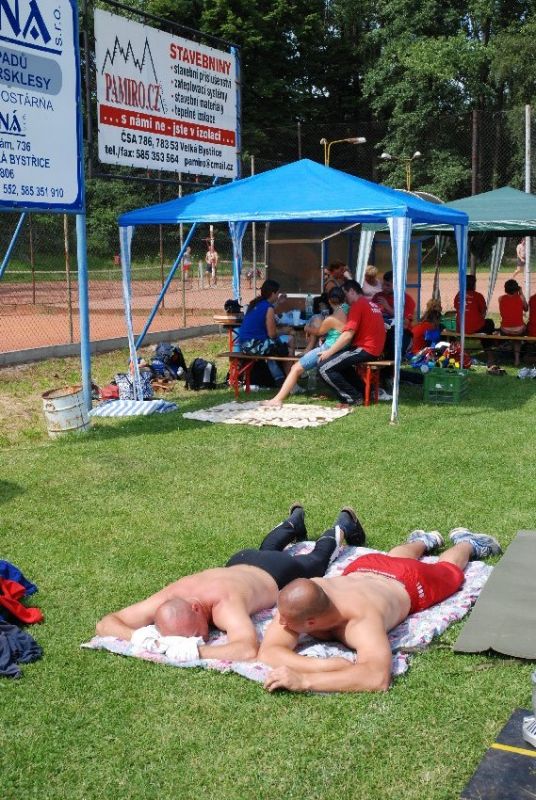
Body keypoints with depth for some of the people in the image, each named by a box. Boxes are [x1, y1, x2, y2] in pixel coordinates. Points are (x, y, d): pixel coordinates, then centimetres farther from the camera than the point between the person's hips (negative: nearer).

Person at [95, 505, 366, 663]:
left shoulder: (224, 603, -50)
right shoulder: (167, 599, -37)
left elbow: (248, 650, -65)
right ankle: (295, 519, 69)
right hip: (241, 562, 4)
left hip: (279, 574, -4)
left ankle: (343, 524, 58)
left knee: (317, 560, 31)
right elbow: (104, 624, -35)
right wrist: (137, 635, -54)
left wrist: (194, 652, -68)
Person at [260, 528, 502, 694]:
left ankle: (467, 542, 60)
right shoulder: (295, 601, -42)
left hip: (406, 584, -3)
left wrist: (305, 680, -72)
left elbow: (378, 678, -66)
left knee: (448, 571, 31)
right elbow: (268, 652, -43)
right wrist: (324, 665, -58)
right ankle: (425, 541, 67)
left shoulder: (362, 619, -53)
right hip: (361, 570, 3)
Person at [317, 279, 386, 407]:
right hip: (375, 349, 10)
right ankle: (360, 389, 14)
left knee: (324, 367, -11)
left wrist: (329, 352, -10)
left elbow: (348, 335, -18)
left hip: (364, 349, -10)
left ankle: (353, 397, -7)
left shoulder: (358, 305, -11)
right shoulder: (372, 304, 18)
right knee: (337, 360, 26)